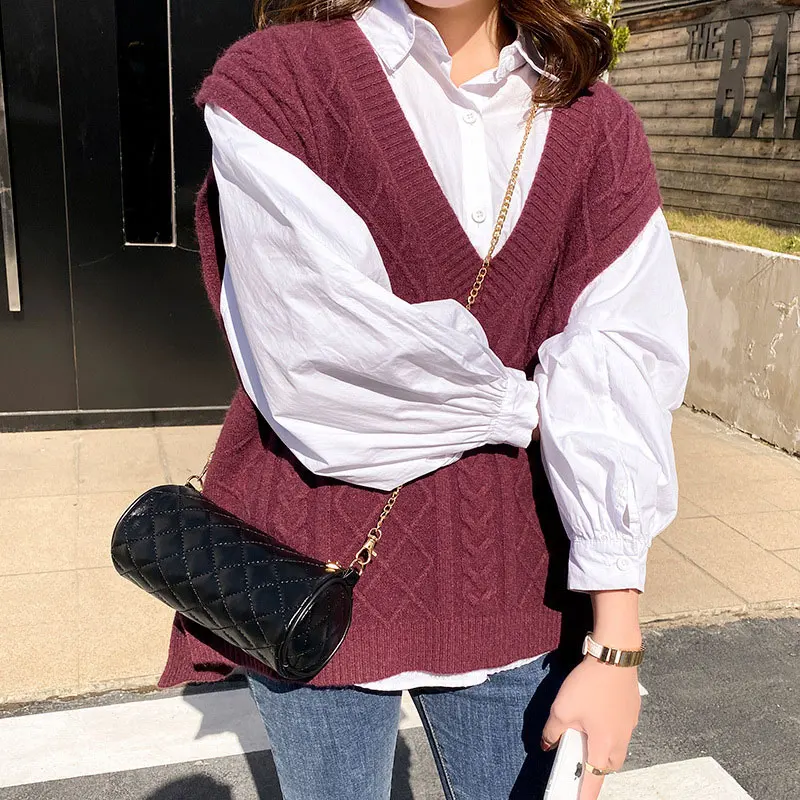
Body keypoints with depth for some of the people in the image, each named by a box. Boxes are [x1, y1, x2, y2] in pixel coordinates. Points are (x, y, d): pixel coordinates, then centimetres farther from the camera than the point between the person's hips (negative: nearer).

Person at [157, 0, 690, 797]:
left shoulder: (599, 130, 1)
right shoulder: (271, 76, -8)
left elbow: (618, 382, -8)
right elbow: (321, 357, -19)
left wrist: (617, 645, -12)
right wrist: (521, 407, -6)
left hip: (505, 574, 3)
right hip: (318, 561, -2)